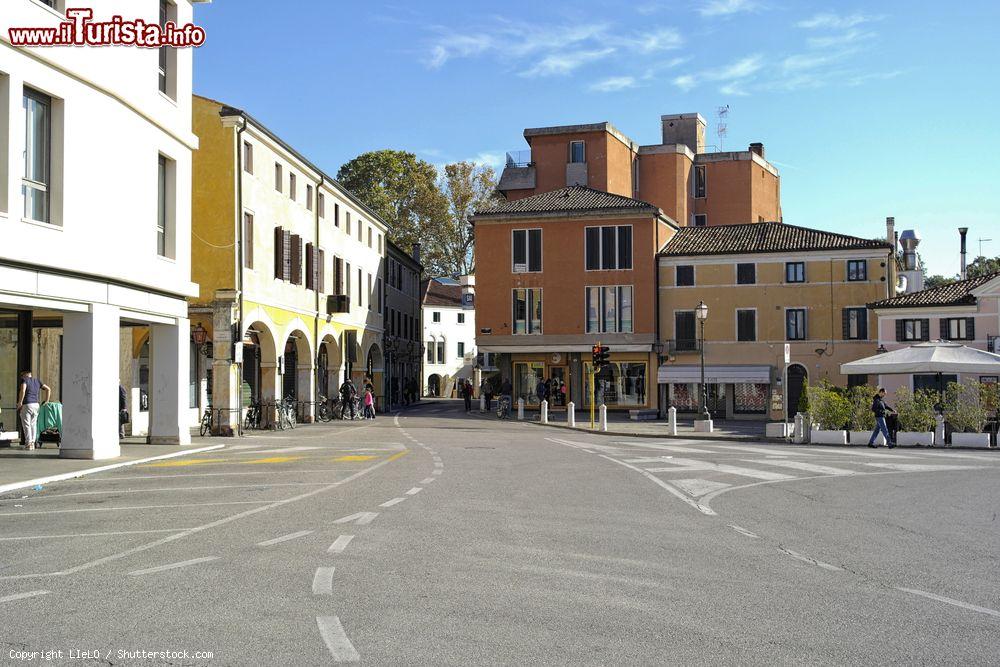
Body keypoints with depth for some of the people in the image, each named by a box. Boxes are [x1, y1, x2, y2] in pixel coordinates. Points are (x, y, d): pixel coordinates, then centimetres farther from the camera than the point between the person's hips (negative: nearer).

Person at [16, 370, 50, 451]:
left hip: (26, 405, -6)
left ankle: (28, 444, -4)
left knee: (26, 425, -2)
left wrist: (20, 403, -13)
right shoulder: (37, 381, 15)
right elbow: (48, 389, 15)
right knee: (33, 424, 13)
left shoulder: (24, 379, -2)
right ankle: (33, 443, 12)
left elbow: (23, 390, -19)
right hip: (36, 404, 6)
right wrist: (46, 401, 17)